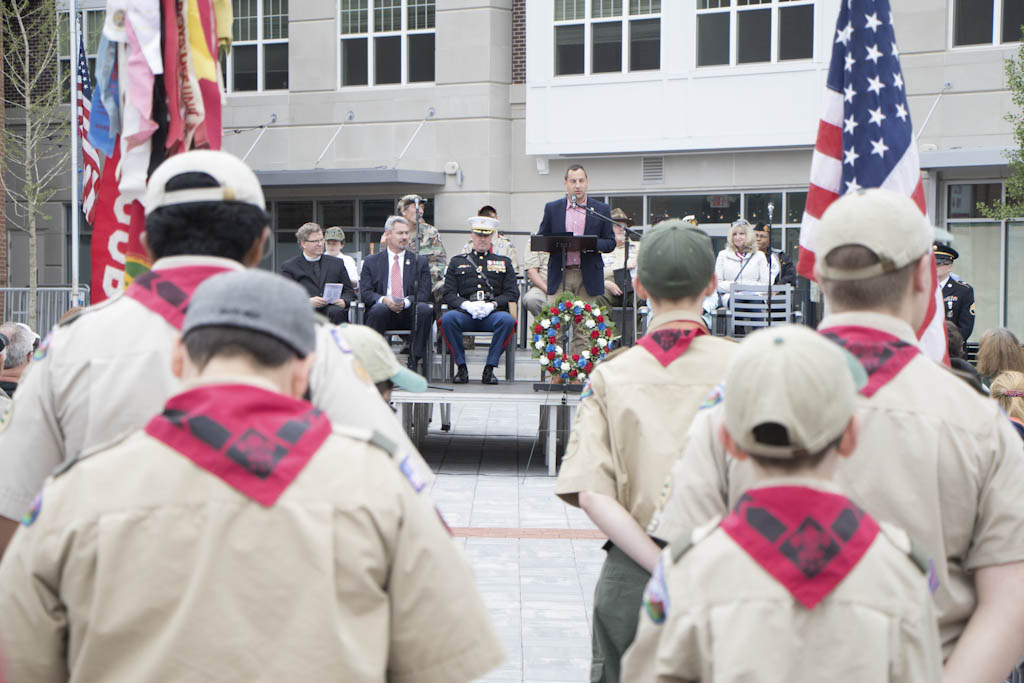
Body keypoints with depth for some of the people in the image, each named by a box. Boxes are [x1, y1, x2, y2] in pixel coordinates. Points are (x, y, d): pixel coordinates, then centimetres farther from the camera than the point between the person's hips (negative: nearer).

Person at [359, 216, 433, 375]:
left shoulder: (420, 261, 15)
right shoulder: (371, 261, 14)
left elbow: (424, 293, 4)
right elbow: (365, 293, 4)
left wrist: (406, 302, -17)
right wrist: (384, 300, -18)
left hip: (409, 314, 1)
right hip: (383, 313, -1)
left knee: (425, 309, -31)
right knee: (379, 309, -35)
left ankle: (413, 362, -28)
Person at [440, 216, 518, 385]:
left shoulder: (504, 262, 21)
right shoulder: (457, 262, 21)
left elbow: (512, 293, 10)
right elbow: (448, 293, 10)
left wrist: (492, 304, -9)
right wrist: (466, 304, -10)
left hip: (493, 314, 0)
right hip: (465, 313, 0)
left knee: (507, 320, -35)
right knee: (447, 318, -33)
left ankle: (490, 369, -25)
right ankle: (461, 367, -21)